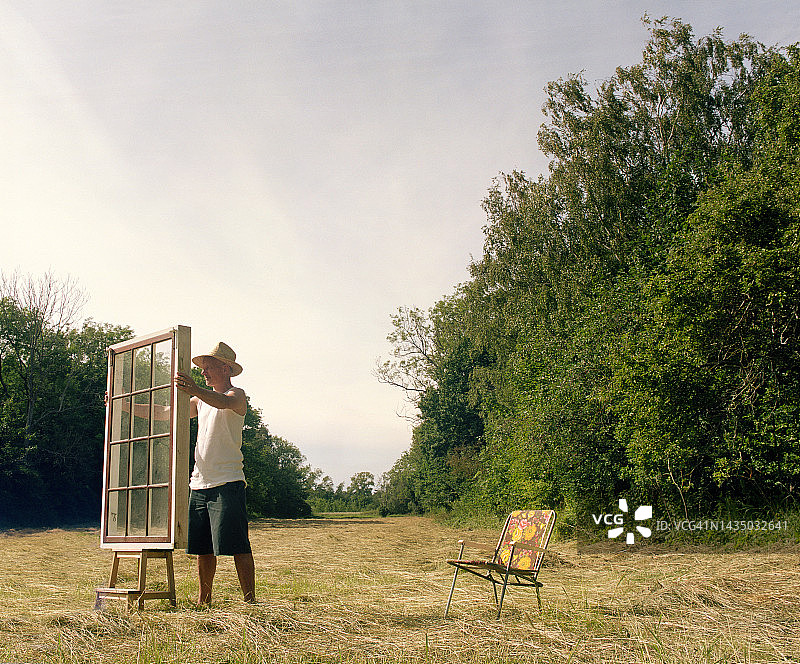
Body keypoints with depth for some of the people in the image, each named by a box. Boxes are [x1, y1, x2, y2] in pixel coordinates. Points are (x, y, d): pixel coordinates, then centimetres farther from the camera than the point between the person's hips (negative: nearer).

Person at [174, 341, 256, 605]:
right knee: (202, 546, 10)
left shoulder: (237, 394, -3)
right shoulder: (201, 400, 20)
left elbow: (224, 402, -27)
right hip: (199, 484, 7)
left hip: (227, 484, -7)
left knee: (236, 546, -10)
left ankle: (249, 600, -6)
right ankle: (204, 601, 20)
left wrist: (195, 390, -47)